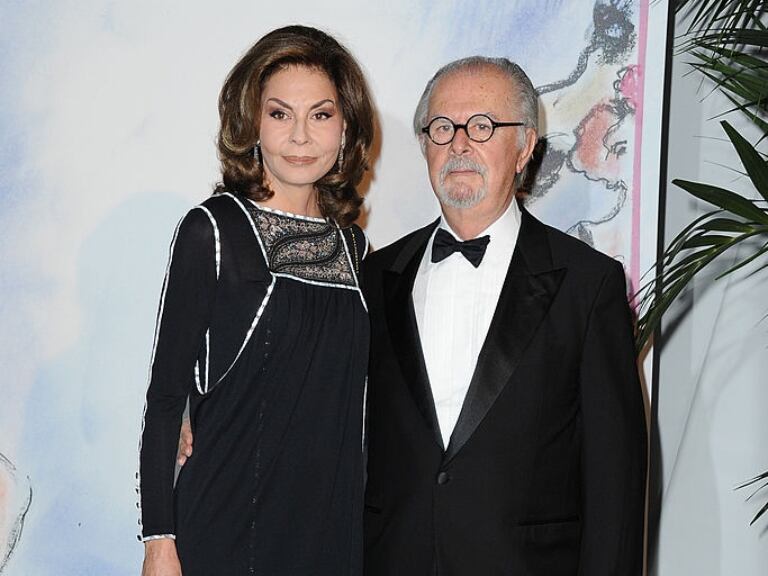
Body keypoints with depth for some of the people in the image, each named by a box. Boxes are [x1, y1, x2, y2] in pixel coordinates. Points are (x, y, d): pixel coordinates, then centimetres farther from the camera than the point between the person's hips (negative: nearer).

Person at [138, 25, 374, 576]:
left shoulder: (352, 244, 9)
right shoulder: (213, 230, -6)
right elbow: (165, 393, -7)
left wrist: (359, 522, 11)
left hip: (332, 530, 5)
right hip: (227, 530, -4)